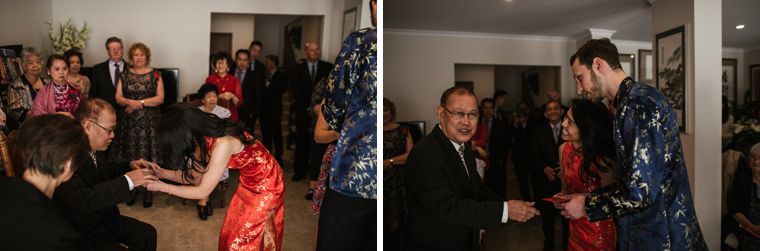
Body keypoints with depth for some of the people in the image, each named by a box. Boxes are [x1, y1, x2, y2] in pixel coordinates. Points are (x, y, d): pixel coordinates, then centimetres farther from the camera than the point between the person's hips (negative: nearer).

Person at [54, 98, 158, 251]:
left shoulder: (94, 149, -2)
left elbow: (108, 171, 19)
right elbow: (82, 200, -38)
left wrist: (130, 166, -2)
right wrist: (128, 180, -33)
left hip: (106, 219, 9)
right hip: (84, 235, -9)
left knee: (148, 233, 9)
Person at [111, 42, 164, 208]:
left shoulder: (155, 75, 4)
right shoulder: (124, 75, 11)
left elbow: (160, 98, -3)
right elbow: (118, 97, 6)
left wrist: (141, 103, -12)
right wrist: (129, 102, -14)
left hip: (149, 121, -2)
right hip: (129, 121, 2)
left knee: (148, 157, -4)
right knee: (130, 156, 3)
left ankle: (148, 190, 6)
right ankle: (132, 188, 16)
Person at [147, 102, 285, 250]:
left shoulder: (222, 145, -35)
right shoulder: (203, 139, -8)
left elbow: (202, 192, -25)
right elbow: (196, 178, 2)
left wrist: (162, 187, -18)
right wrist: (162, 173, -8)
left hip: (265, 186, -8)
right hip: (249, 182, 8)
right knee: (230, 234, 16)